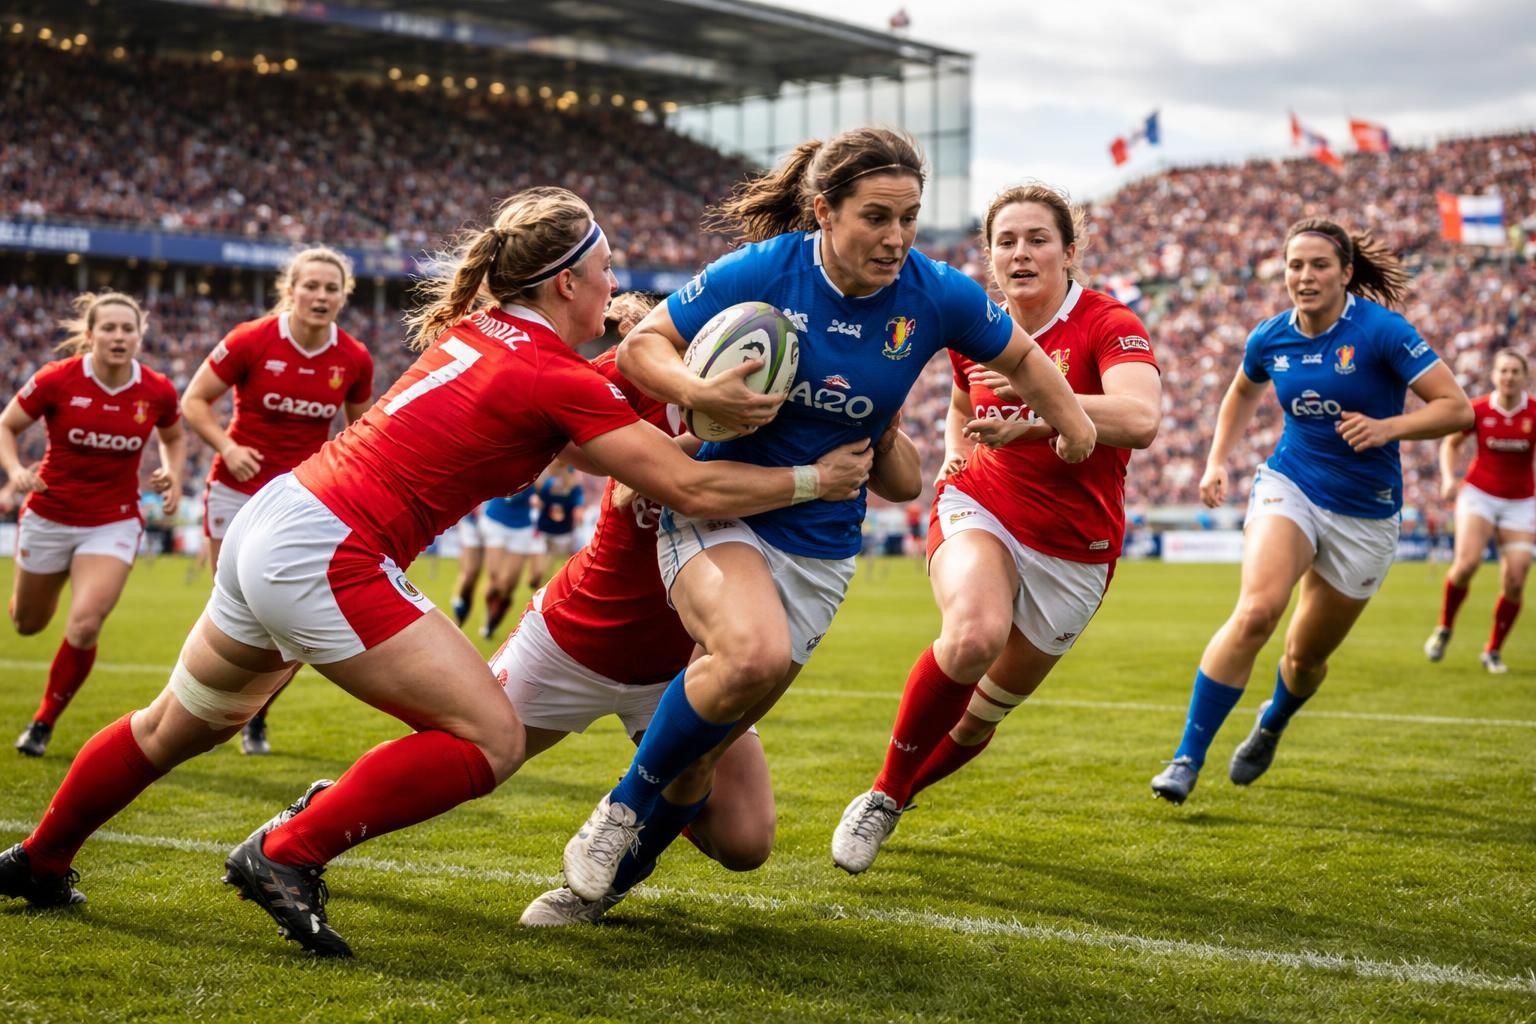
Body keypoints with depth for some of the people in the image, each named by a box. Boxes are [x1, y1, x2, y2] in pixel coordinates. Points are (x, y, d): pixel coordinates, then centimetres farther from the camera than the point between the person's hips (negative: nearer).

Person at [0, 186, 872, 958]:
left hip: (270, 521, 9)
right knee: (492, 739, -7)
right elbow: (694, 489, -13)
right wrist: (814, 479, -1)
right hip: (326, 559, -9)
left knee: (179, 726, 28)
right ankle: (285, 856, -3)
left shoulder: (475, 330, 11)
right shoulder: (561, 380, -13)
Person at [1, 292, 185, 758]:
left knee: (84, 627, -18)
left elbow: (174, 438, 11)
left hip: (113, 523, 0)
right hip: (49, 517, 0)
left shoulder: (157, 392, -10)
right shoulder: (56, 380, -16)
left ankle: (44, 723, 5)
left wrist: (172, 474, -8)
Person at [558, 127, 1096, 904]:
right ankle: (623, 809, -8)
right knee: (755, 653, -32)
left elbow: (1020, 357, 12)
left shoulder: (936, 297, -8)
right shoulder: (762, 271, -15)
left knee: (741, 693, 2)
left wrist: (1074, 429, 19)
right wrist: (699, 394, -26)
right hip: (720, 510, -4)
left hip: (822, 542, 4)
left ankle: (600, 876, 23)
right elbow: (641, 344, -8)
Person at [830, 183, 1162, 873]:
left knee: (989, 707, 11)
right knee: (973, 634, -33)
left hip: (1073, 549, -1)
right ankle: (882, 791, -14)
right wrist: (953, 453, 5)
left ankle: (900, 794, 41)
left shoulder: (1108, 326, -14)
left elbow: (1140, 420, -35)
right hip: (979, 510, 1)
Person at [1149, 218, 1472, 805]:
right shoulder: (1270, 338, -1)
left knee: (1307, 655, 10)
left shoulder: (1381, 330, -14)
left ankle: (1271, 725, 48)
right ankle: (1187, 759, -20)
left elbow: (1457, 408, -15)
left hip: (1364, 514, -1)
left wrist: (1388, 427, -29)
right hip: (1289, 487, 1)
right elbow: (1242, 394, 22)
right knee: (1255, 612, -26)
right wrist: (1217, 463, 12)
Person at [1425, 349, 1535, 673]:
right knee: (1467, 562, -22)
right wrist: (1448, 477, -5)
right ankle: (1444, 628, 4)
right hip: (1479, 494, -1)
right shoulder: (1478, 410, -7)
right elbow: (1451, 443, 9)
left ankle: (1493, 651, 14)